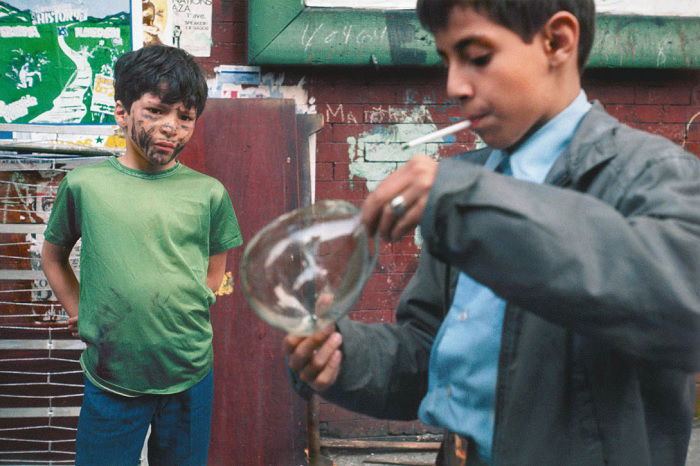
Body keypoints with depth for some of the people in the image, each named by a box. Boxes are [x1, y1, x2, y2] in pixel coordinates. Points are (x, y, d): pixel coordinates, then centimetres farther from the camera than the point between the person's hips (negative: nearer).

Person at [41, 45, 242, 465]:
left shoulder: (208, 193, -2)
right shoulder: (84, 185, -4)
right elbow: (53, 256, 11)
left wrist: (184, 318, 1)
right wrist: (80, 314, 4)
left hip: (190, 377, 1)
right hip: (110, 379, -1)